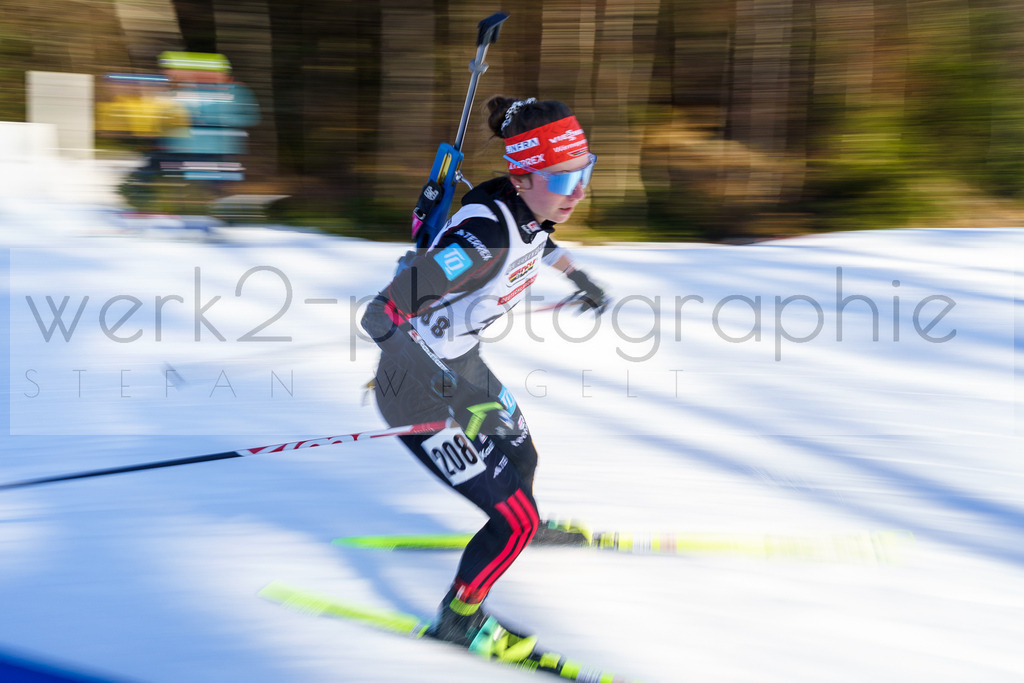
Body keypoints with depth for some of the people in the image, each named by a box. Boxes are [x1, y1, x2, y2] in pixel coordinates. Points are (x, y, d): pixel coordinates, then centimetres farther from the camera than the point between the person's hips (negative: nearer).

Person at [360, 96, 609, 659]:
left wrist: (576, 275, 29)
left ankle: (521, 526, 63)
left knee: (521, 457, 30)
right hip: (419, 389, -8)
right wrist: (458, 395, -44)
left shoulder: (530, 204, -11)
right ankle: (459, 619, 22)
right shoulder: (485, 237, -37)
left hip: (460, 366, 8)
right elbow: (383, 315, -40)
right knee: (517, 520, -1)